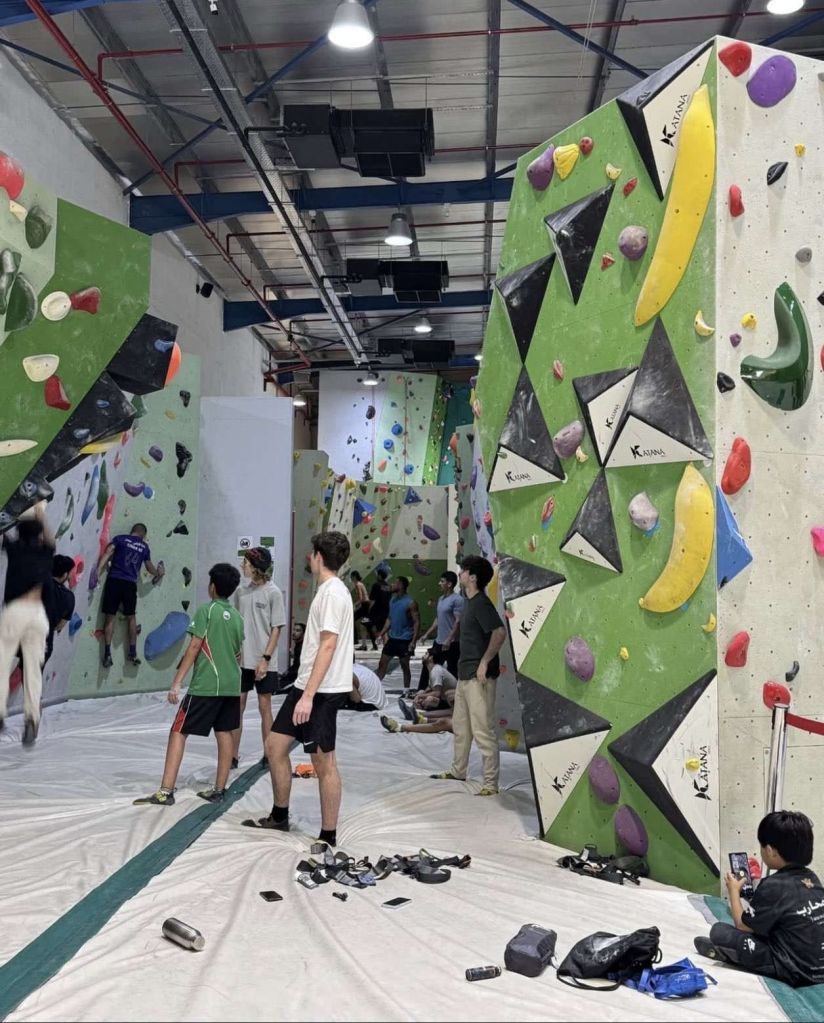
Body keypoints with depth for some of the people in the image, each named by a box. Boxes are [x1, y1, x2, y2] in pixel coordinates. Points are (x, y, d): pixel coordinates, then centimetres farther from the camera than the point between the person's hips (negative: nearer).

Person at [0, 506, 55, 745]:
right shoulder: (46, 552, 13)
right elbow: (50, 539, 33)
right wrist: (41, 517, 44)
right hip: (38, 614, 3)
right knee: (33, 668, 5)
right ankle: (31, 717, 1)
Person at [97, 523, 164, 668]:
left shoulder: (120, 539, 9)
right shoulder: (144, 546, 14)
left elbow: (107, 554, -6)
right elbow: (150, 568, 25)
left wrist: (98, 571, -12)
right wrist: (159, 572, 46)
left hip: (114, 580, -1)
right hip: (130, 584, 1)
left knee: (110, 617, 2)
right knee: (131, 618, 14)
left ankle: (107, 653, -4)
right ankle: (133, 653, 15)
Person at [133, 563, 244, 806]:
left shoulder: (206, 610, -7)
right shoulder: (237, 616, 11)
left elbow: (194, 647, -11)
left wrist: (177, 682, -10)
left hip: (205, 686, -6)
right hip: (231, 686, 6)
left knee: (178, 732, -1)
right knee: (224, 734, 12)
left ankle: (165, 792, -5)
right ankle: (219, 790, 16)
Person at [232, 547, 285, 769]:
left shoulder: (273, 593, -9)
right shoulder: (240, 591, 5)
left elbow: (276, 629, -8)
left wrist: (265, 659, -13)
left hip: (263, 662, -4)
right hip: (241, 660, 4)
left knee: (265, 707, 6)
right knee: (237, 707, 7)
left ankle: (268, 755, 18)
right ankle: (233, 756, 16)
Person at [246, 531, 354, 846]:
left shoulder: (333, 592, -15)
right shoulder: (327, 590, 15)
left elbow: (328, 646, -22)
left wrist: (308, 695, -25)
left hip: (322, 691, -10)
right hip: (307, 685, 10)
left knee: (324, 762, -2)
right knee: (274, 746, 15)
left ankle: (328, 838, 7)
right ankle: (279, 817, 30)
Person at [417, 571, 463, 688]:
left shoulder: (457, 599, -13)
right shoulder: (441, 599, 15)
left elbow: (458, 621, -19)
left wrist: (449, 640, -24)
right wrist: (427, 634, 20)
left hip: (451, 643, -9)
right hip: (438, 641, 9)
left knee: (452, 672, -1)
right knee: (428, 666, 14)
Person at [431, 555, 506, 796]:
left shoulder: (481, 603, -16)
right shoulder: (469, 602, 14)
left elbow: (500, 632, -27)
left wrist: (485, 662, -24)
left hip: (479, 676, -11)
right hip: (465, 674, 11)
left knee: (482, 731, -7)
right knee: (460, 726, 21)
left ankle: (490, 783, -1)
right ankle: (458, 771, 36)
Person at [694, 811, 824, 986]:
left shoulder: (774, 885, -18)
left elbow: (742, 926, -5)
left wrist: (734, 891, 8)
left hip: (795, 972, -8)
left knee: (719, 931, -5)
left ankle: (726, 953, 19)